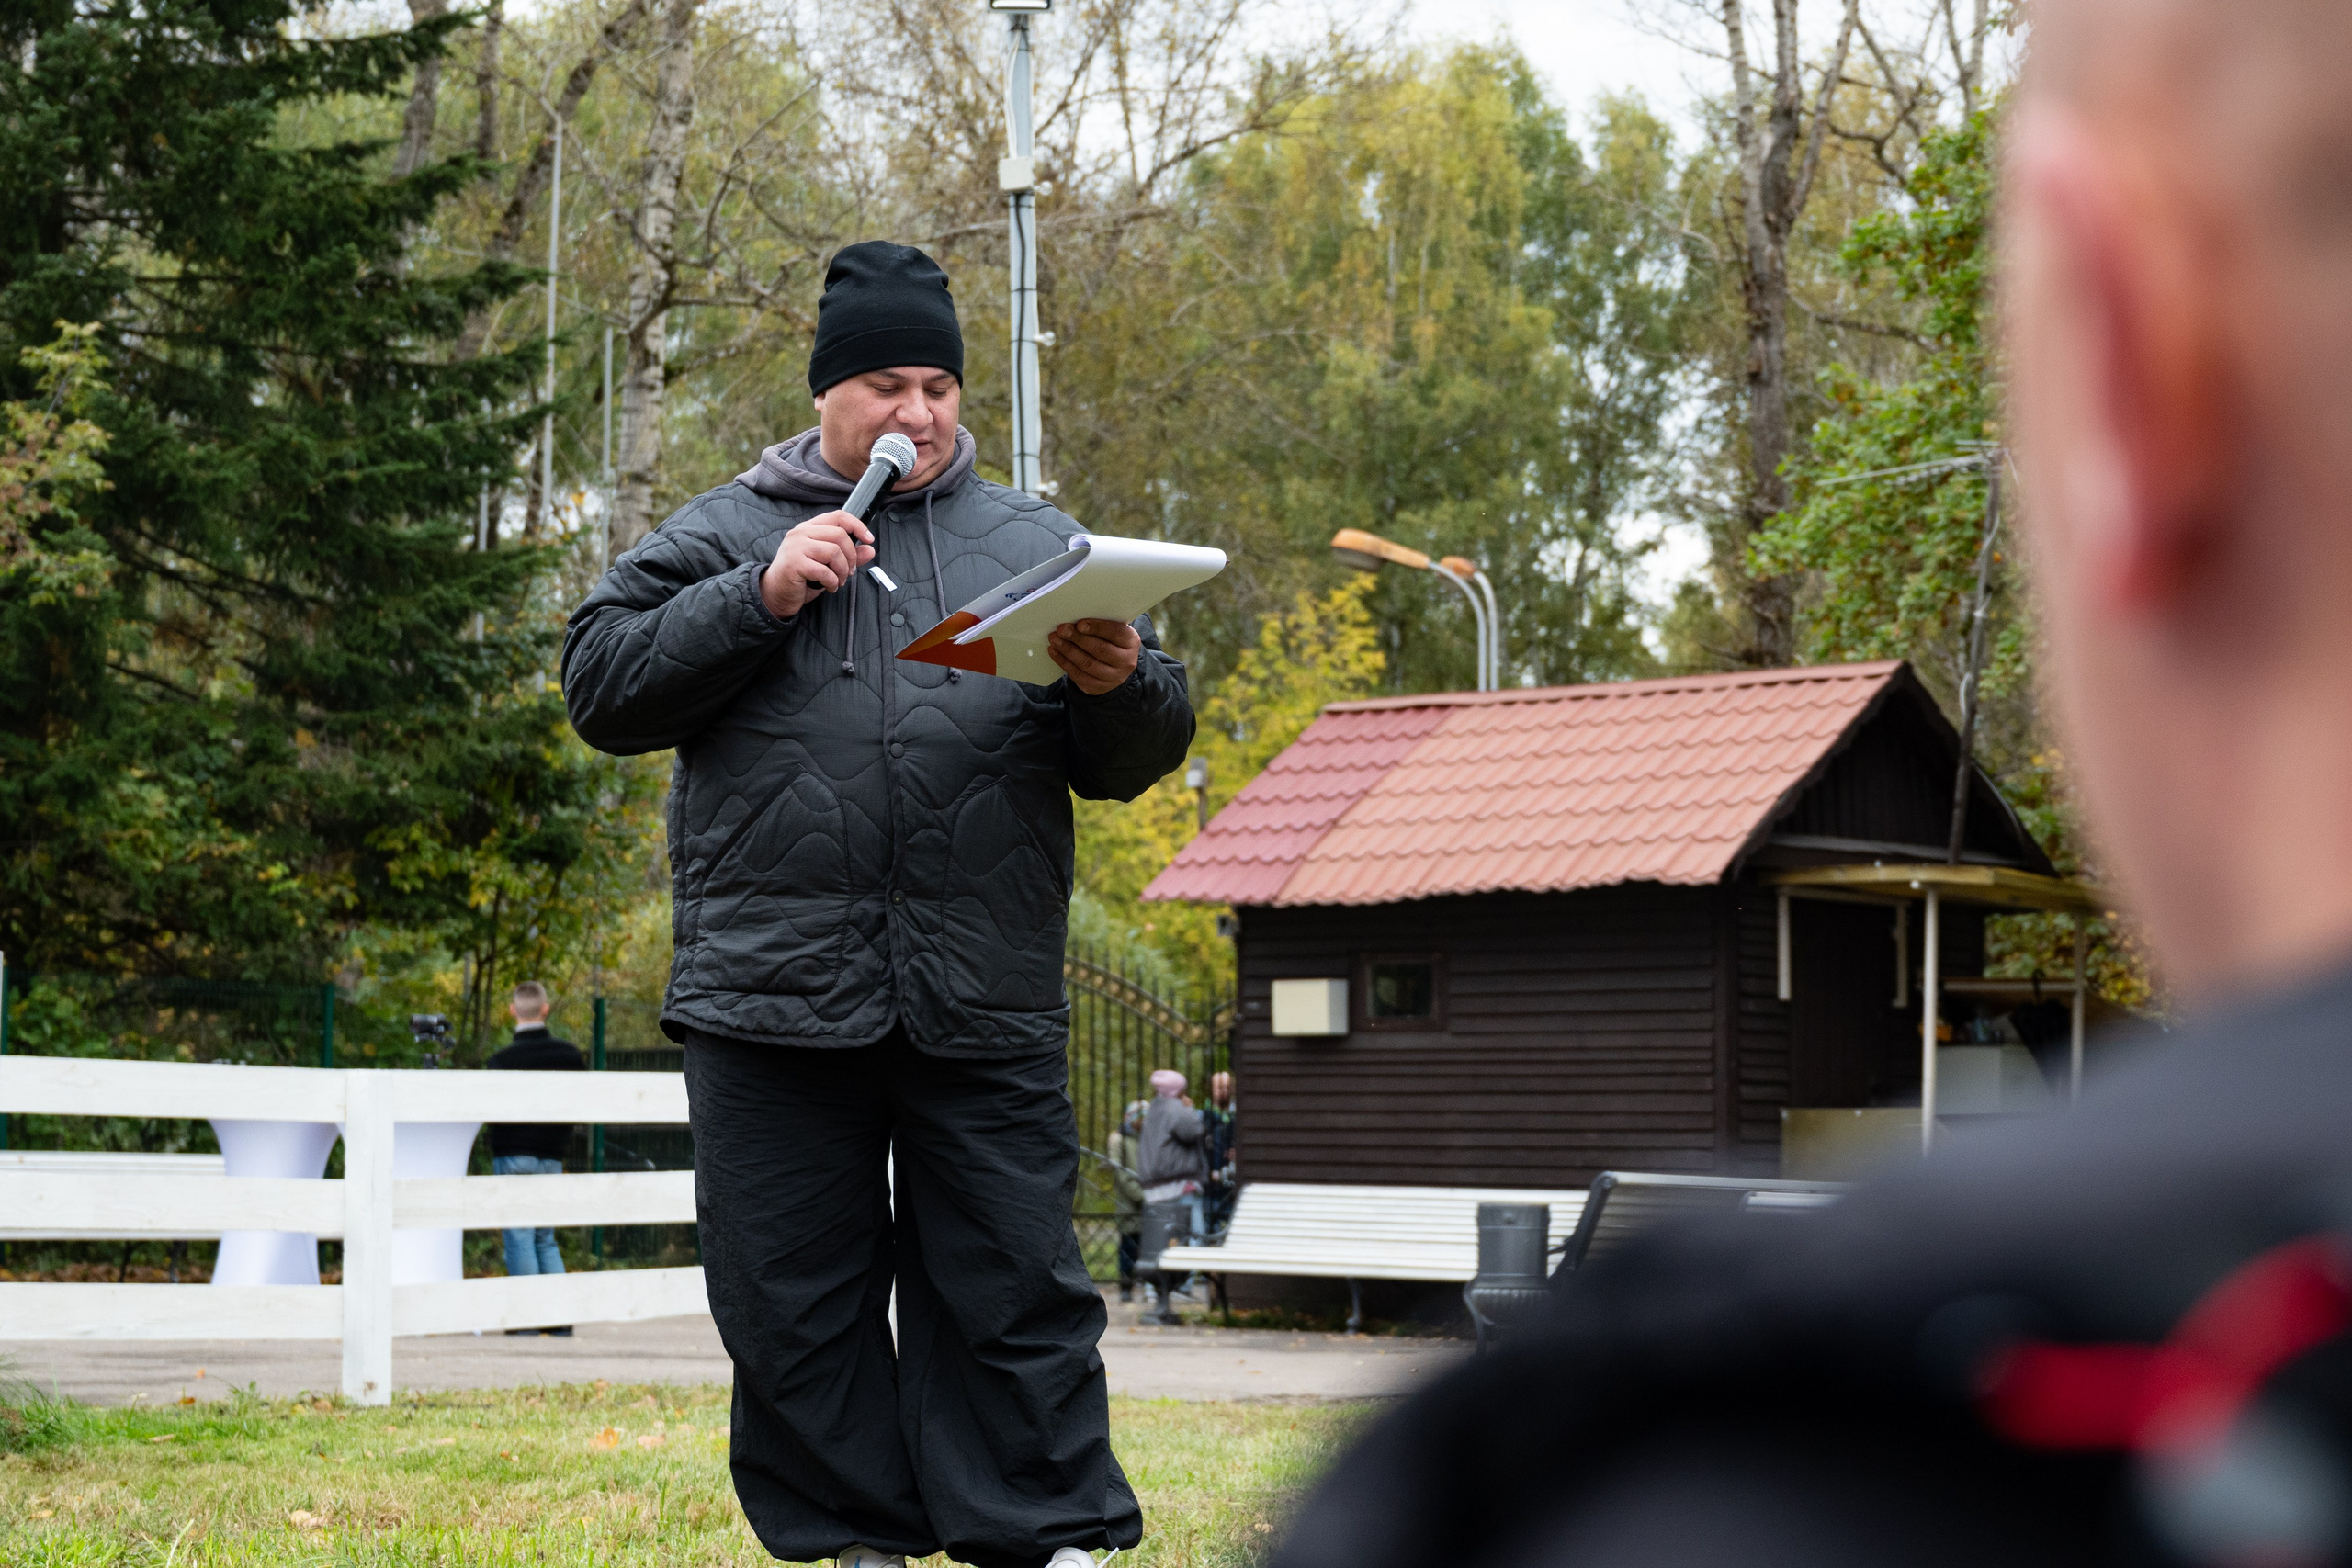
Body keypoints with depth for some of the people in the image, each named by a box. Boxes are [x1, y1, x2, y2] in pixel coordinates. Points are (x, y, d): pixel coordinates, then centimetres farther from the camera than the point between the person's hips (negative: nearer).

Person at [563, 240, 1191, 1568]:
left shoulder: (1036, 544, 15)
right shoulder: (723, 535, 11)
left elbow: (1129, 763, 13)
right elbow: (604, 687, 1)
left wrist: (1120, 691, -11)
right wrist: (758, 599, -9)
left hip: (986, 1008, 0)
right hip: (775, 996, 0)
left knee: (1016, 1285, 0)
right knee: (796, 1297, 5)